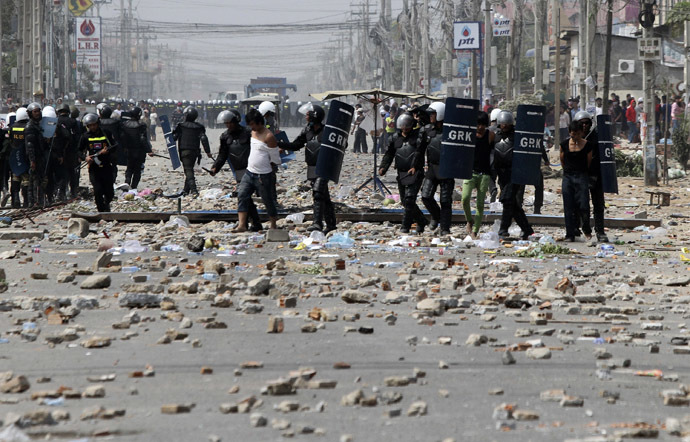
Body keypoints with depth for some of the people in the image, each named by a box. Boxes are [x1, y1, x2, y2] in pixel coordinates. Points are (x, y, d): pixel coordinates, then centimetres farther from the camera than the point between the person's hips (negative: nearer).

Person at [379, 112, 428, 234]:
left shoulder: (418, 135, -1)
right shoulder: (395, 138, 12)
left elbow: (419, 152, -14)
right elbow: (389, 154, 7)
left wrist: (414, 166, -28)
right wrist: (383, 167, -10)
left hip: (415, 173, -5)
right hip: (401, 173, 5)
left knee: (409, 199, -15)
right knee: (405, 201, 10)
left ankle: (405, 226, -11)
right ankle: (422, 221, 27)